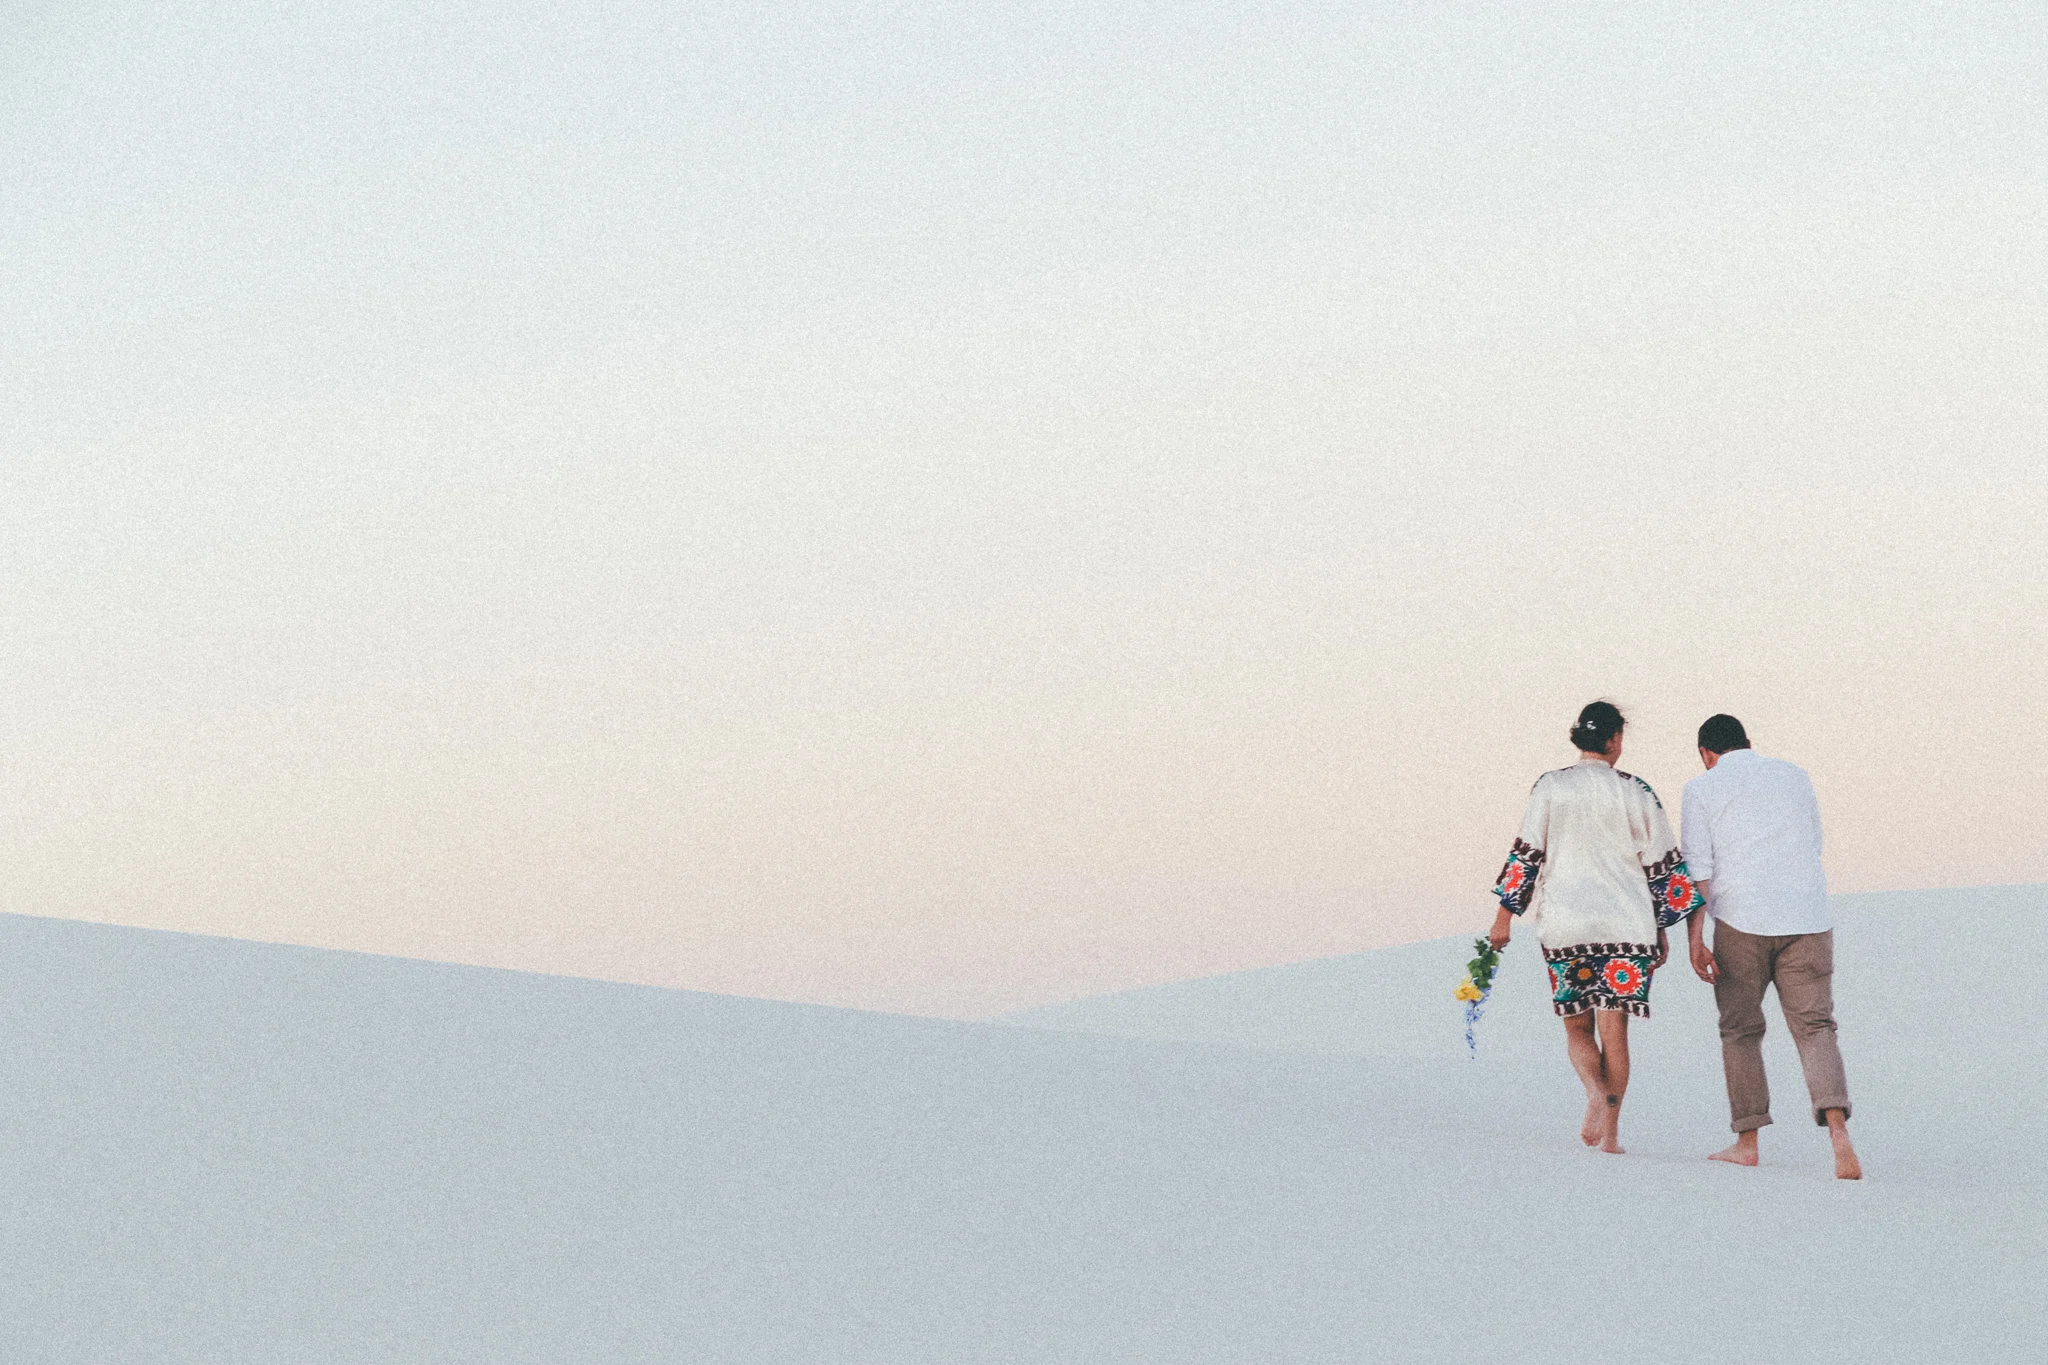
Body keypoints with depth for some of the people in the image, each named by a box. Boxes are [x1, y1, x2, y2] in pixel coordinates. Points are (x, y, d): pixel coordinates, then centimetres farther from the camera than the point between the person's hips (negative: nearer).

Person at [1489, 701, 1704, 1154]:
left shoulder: (1550, 787, 1)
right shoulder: (1636, 793, 1)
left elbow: (1526, 853, -1)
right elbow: (1661, 864, 4)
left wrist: (1506, 914, 6)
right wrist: (1662, 930, 12)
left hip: (1564, 922, 0)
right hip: (1627, 925, 0)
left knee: (1577, 1026, 11)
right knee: (1614, 1027, 4)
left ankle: (1595, 1092, -16)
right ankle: (1609, 1130, -1)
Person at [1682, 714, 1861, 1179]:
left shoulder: (1703, 789, 3)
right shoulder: (1795, 775, 13)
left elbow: (1698, 868, -4)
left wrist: (1694, 940, -5)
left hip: (1742, 921, -2)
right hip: (1808, 921, 2)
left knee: (1740, 1031, 12)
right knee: (1814, 1028, 1)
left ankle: (1747, 1141, 12)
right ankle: (1838, 1132, -20)